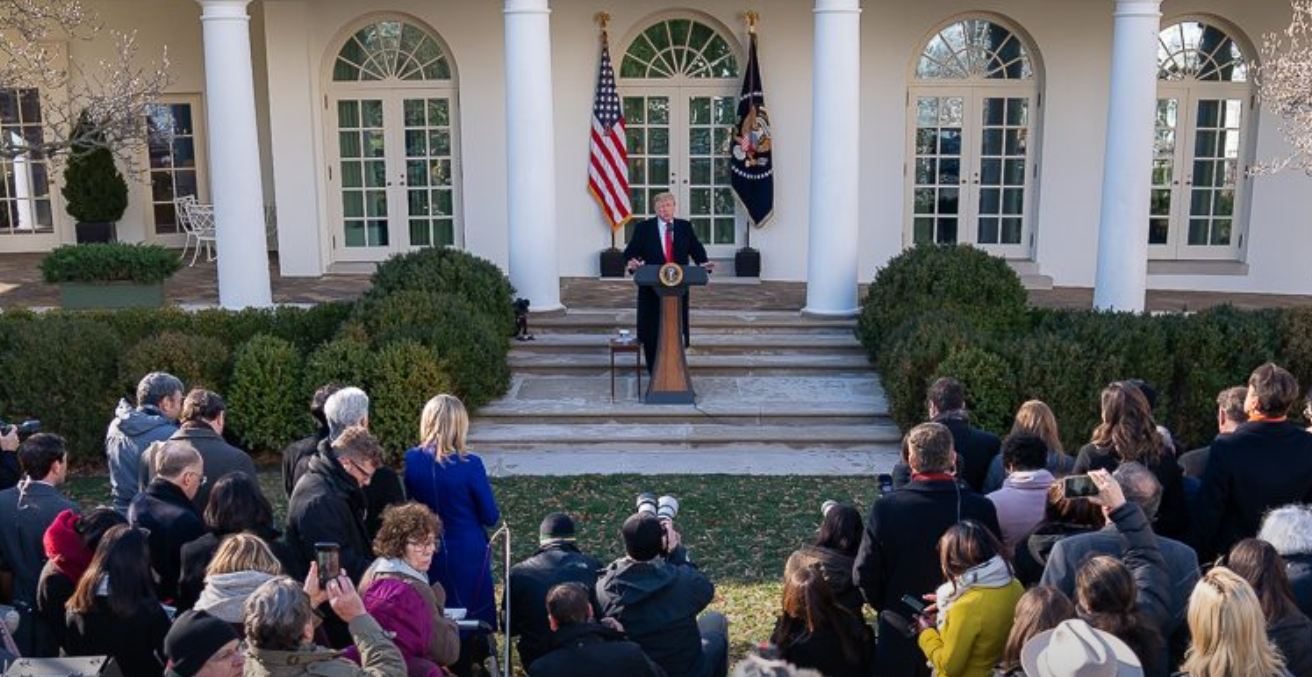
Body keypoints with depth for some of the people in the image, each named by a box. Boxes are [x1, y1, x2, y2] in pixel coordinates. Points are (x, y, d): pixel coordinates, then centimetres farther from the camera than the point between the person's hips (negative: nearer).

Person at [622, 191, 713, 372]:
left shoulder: (685, 227, 10)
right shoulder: (643, 228, 4)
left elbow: (696, 249, 7)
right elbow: (630, 252, -1)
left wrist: (704, 263, -14)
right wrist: (631, 262, -24)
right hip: (652, 288, -1)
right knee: (651, 335, 1)